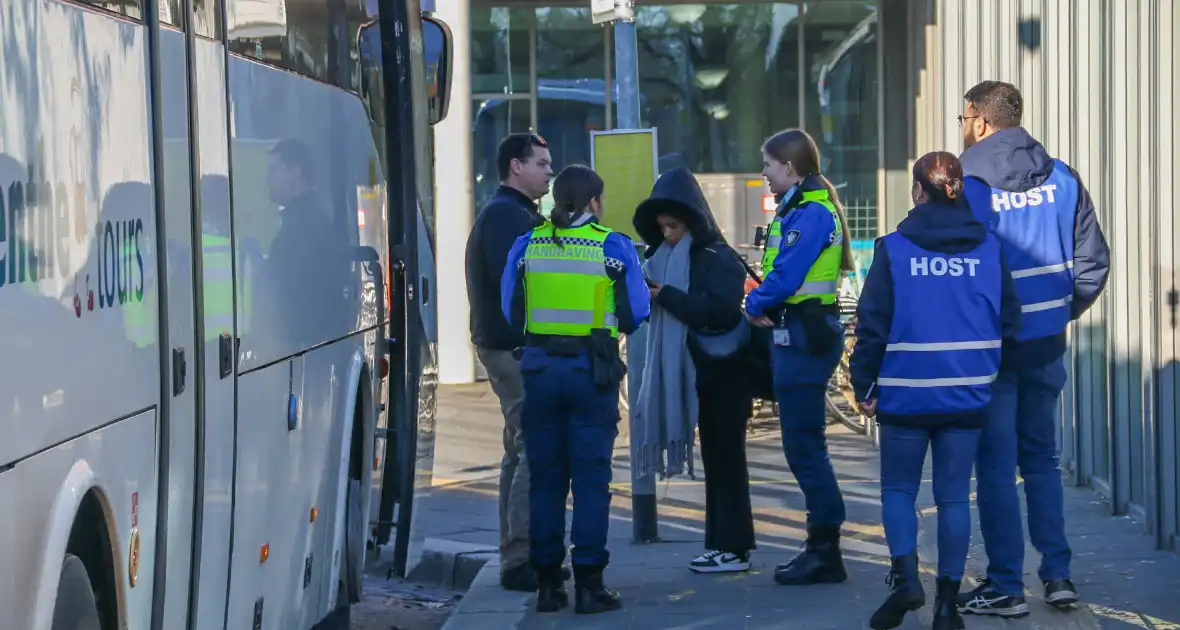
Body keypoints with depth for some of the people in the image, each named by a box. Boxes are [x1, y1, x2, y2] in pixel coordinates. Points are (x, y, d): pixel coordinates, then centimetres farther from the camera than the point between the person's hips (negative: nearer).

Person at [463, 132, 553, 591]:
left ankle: (516, 554, 22)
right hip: (515, 347, -11)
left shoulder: (515, 214, 20)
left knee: (522, 451, 15)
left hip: (513, 347, 11)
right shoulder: (506, 215, -14)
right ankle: (520, 560, -13)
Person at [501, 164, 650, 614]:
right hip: (592, 370, -2)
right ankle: (589, 585, 1)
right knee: (591, 478, 3)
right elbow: (635, 315, 0)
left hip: (540, 369, 2)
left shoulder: (527, 246, 2)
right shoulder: (613, 247, -4)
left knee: (545, 477, 10)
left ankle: (548, 583, 13)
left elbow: (510, 313, 7)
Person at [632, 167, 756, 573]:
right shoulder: (671, 259, 13)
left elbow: (718, 309, -24)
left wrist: (666, 295, -21)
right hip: (700, 371, 8)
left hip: (725, 372, -8)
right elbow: (671, 309, 13)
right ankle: (722, 543, 15)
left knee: (727, 457, -6)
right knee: (714, 458, 10)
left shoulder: (720, 258, -12)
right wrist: (650, 293, -6)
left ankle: (734, 547, -3)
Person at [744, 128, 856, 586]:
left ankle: (825, 552, -3)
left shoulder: (811, 214, -16)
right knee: (802, 446, 14)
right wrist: (763, 305, 0)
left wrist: (755, 305, -6)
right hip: (798, 336, 10)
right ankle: (822, 547, 19)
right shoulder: (800, 210, 16)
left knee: (804, 446, -7)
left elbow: (785, 277, -23)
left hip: (805, 339, -10)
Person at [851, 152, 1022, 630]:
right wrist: (990, 374, 19)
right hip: (967, 397, 2)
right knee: (954, 496, 7)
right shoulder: (989, 248, 2)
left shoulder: (893, 249, -6)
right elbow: (1009, 320, 7)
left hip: (906, 394, -2)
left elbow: (872, 324, -5)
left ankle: (905, 576, -8)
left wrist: (864, 385, 4)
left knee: (898, 488, 12)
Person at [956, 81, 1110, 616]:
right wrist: (1063, 310, 14)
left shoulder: (968, 185, -13)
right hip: (1046, 344, 5)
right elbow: (1093, 261, 2)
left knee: (995, 464, 2)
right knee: (1041, 456, 17)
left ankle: (1005, 586, 4)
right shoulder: (1061, 179, 3)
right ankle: (1057, 574, 15)